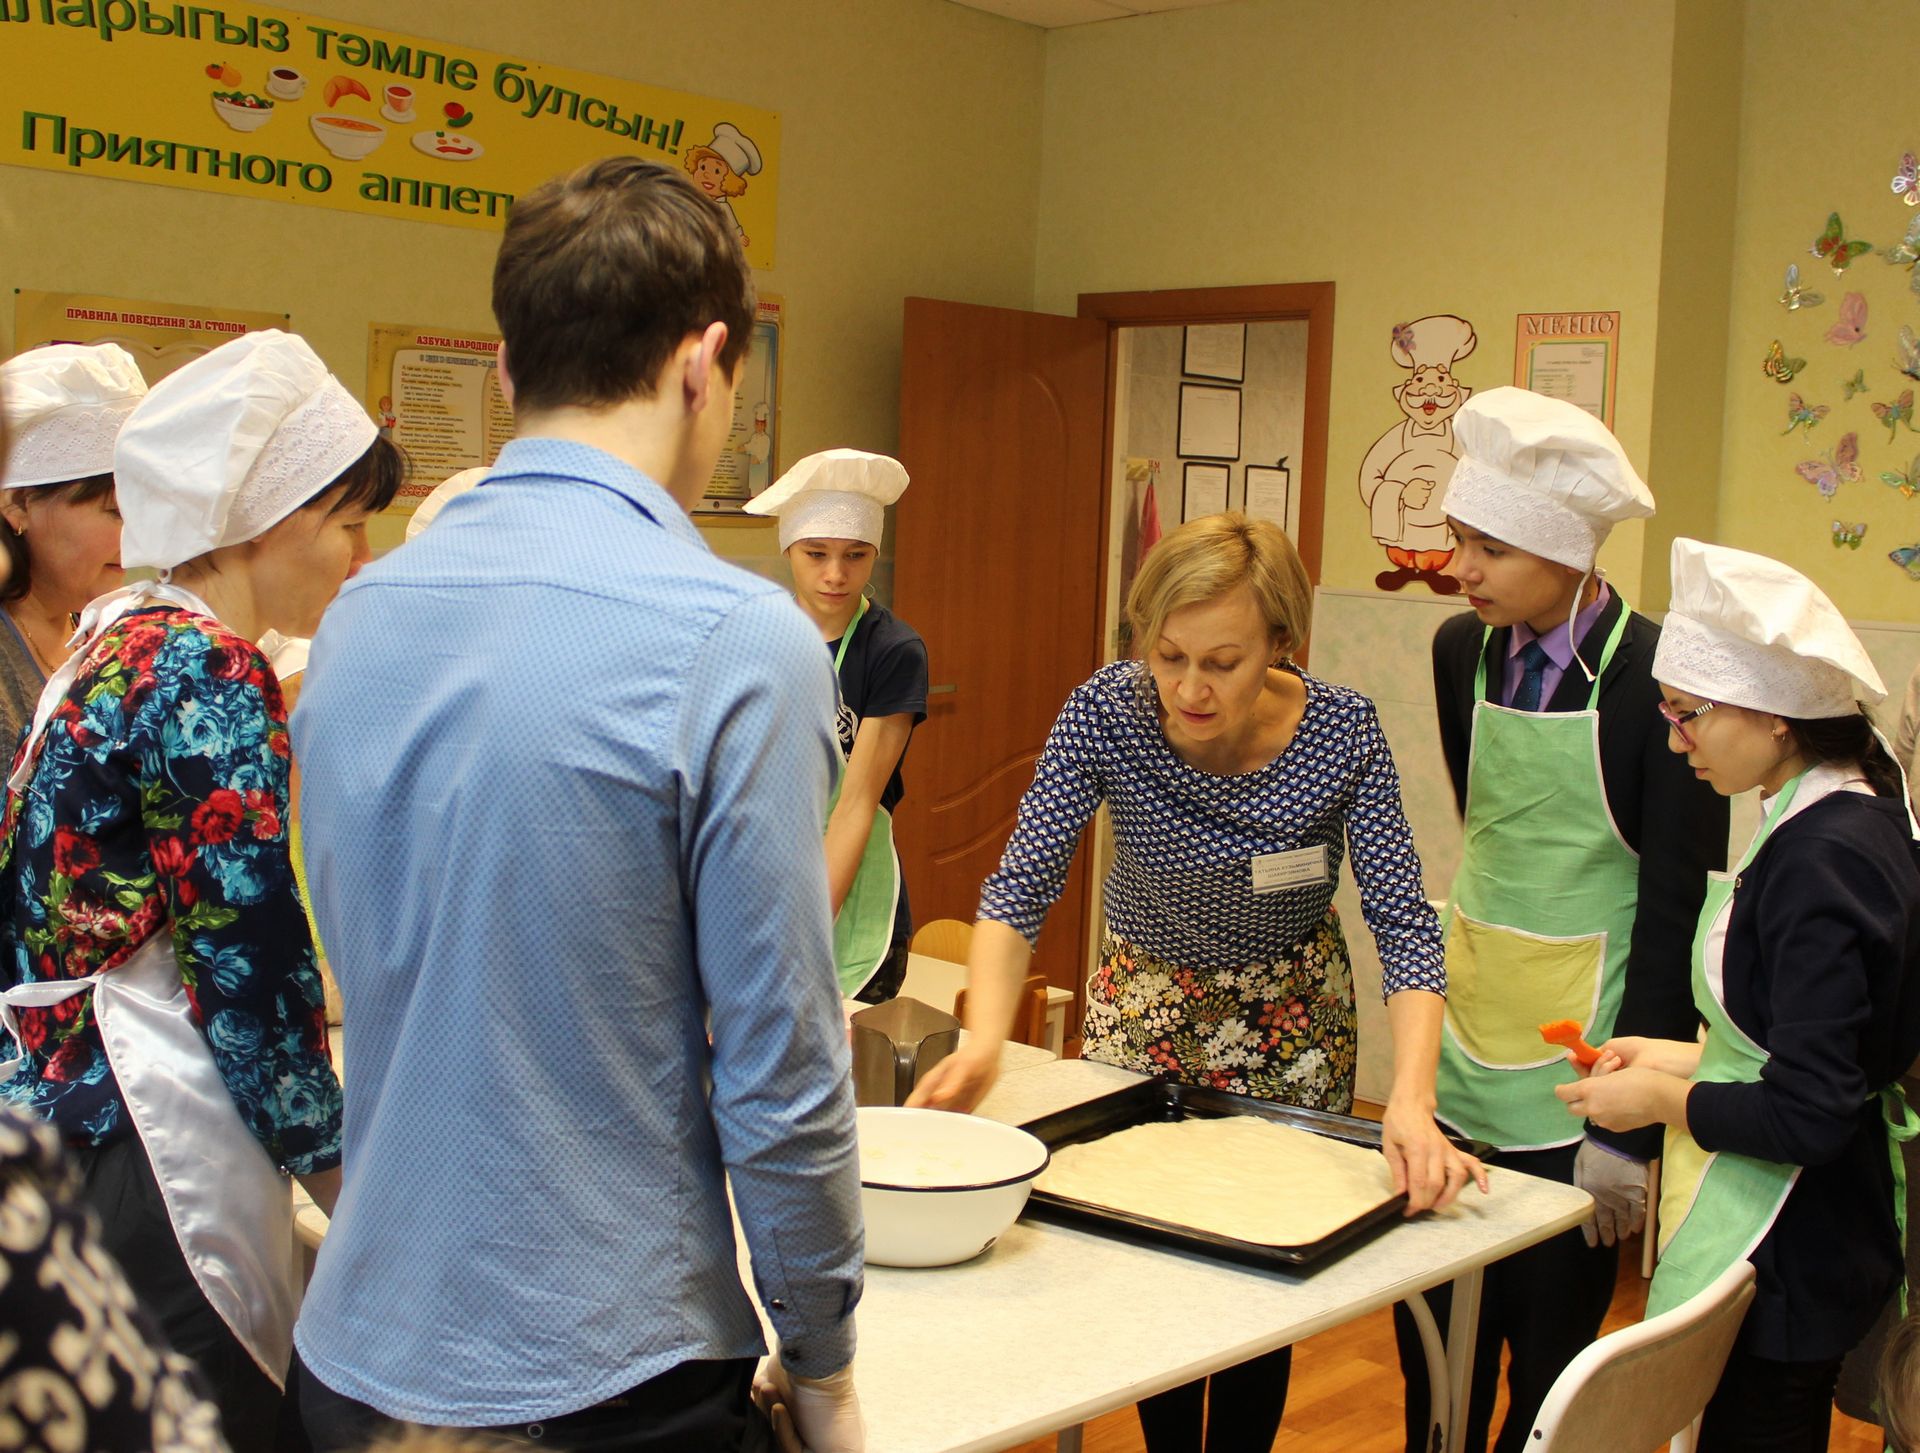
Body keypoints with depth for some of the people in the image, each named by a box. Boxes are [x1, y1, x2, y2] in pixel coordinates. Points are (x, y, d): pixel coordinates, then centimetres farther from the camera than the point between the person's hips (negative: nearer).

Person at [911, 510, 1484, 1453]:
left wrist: (1411, 1102, -43)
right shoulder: (1107, 711, -26)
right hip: (1144, 1000, 1)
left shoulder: (1343, 730, -26)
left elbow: (1403, 924, -28)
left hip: (1290, 1016, 0)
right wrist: (985, 1038, -45)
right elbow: (1021, 888, -27)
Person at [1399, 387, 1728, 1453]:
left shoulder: (1658, 679, -15)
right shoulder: (1463, 651, 2)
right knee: (1432, 1359, 13)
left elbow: (1677, 912, -13)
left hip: (1573, 1089, -5)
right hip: (1458, 1064, 5)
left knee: (1549, 1360, 9)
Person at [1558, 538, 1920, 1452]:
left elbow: (1806, 1119, -24)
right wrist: (1691, 1059, 11)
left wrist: (1663, 1099, -10)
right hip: (1824, 1234, 10)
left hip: (1780, 1267, -10)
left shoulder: (1819, 860, -23)